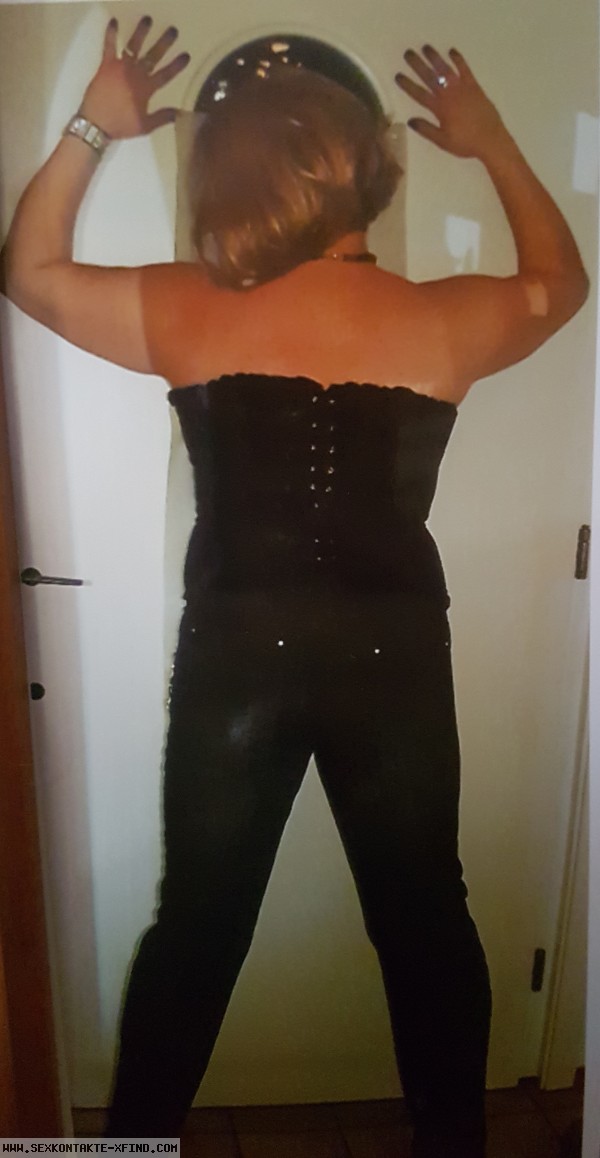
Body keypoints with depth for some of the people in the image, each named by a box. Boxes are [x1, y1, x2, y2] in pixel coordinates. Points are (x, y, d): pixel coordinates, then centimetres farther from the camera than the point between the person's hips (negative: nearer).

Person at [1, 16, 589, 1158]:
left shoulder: (185, 315, -5)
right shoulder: (445, 323, -4)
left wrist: (91, 127, 15)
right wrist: (493, 143, 22)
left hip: (234, 655, 0)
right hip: (394, 657, 1)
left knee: (196, 923, 18)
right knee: (425, 921, 20)